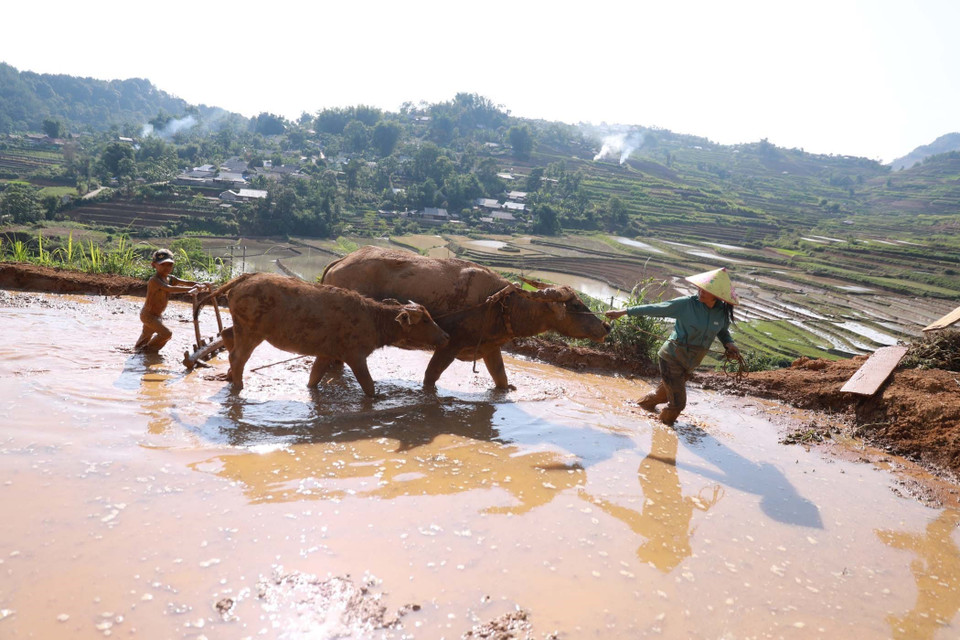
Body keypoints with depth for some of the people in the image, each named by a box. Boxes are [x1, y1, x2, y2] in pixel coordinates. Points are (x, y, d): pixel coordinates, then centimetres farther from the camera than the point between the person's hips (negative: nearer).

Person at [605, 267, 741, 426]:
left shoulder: (722, 313, -7)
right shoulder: (686, 304, -20)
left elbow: (723, 331, 14)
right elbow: (654, 309, -15)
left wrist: (729, 343, -9)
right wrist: (623, 312, -14)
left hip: (690, 363, 5)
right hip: (672, 358, -5)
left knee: (666, 393, 25)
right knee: (677, 402, -2)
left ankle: (646, 403, 56)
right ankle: (664, 426, 29)